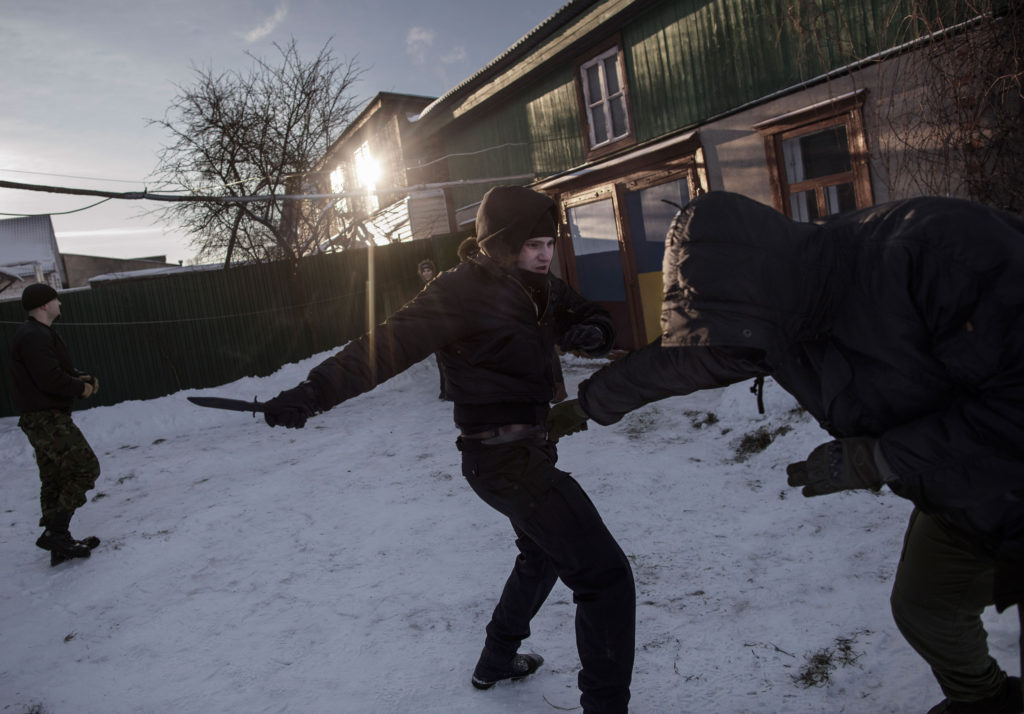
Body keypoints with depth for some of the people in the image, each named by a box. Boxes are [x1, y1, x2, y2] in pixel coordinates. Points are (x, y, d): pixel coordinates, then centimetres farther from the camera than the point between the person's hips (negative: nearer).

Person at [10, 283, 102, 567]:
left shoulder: (39, 333, 17)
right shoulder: (34, 337, -18)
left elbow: (61, 368, 21)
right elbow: (50, 379, -27)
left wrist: (83, 377, 2)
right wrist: (81, 388, -11)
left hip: (46, 418, 11)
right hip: (46, 418, -11)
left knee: (54, 480, 13)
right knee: (85, 468, -11)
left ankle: (59, 543, 20)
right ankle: (55, 533, -7)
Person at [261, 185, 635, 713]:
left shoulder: (540, 288, 7)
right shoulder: (464, 290, -18)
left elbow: (592, 320, 14)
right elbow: (390, 344, -23)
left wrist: (592, 331, -11)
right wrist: (315, 392, -32)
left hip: (527, 448, 10)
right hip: (506, 457, -10)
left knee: (542, 552, 30)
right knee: (605, 576, -8)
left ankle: (497, 660, 49)